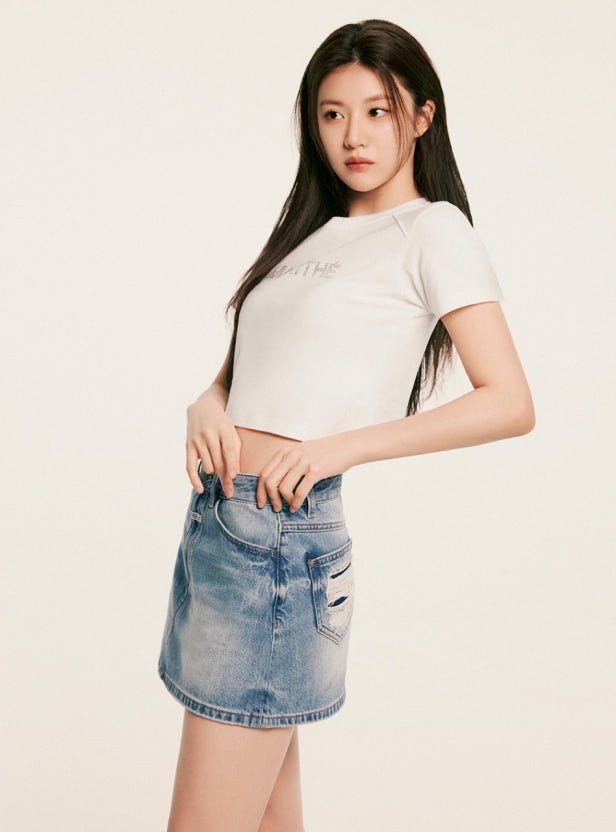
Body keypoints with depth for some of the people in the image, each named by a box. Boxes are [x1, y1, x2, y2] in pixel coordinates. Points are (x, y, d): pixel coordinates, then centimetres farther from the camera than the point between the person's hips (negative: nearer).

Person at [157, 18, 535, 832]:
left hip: (284, 528, -7)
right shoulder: (313, 232, 20)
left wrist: (341, 445, -16)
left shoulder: (434, 229, -1)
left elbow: (510, 404, -11)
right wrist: (206, 409, -4)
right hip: (216, 514, 7)